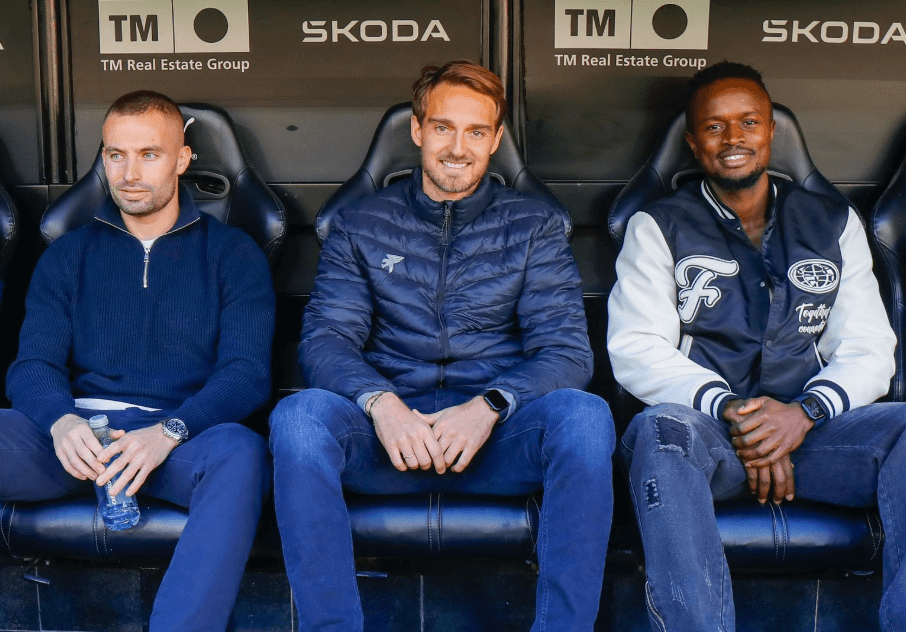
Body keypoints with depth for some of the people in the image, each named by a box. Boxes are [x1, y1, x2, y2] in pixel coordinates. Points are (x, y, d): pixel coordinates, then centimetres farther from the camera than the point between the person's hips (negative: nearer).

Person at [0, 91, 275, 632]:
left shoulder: (232, 254, 11)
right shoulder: (68, 256, 20)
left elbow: (247, 373, -1)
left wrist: (169, 432, -20)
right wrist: (60, 422, -17)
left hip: (186, 436, -2)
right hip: (78, 433, 2)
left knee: (240, 452, -37)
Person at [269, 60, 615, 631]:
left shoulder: (534, 226, 11)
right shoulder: (361, 225, 13)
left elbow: (567, 349, 0)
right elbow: (326, 338, 2)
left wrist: (488, 406, -19)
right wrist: (381, 403, -20)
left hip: (499, 436, 0)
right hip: (388, 433, 1)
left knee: (583, 416, -31)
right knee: (298, 416, -30)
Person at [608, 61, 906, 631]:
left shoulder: (835, 224, 19)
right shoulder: (658, 229, 12)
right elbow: (635, 350, 0)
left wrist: (804, 412, -11)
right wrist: (731, 410, -16)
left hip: (809, 430, 2)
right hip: (703, 425, -2)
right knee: (658, 431, -36)